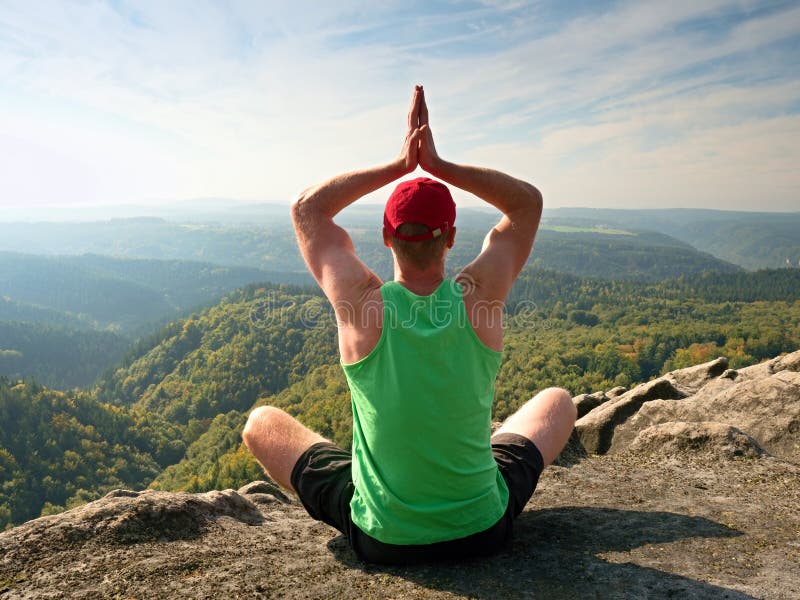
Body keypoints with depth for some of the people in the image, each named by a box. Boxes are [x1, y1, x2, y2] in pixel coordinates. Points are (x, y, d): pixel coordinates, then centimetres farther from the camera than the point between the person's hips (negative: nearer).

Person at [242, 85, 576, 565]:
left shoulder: (362, 302, -19)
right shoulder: (479, 296, -17)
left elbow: (307, 207, -1)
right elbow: (529, 201, 1)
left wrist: (399, 165, -4)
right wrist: (439, 165, -8)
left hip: (381, 539, -1)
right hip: (484, 531, 2)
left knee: (261, 422, 18)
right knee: (558, 400, 26)